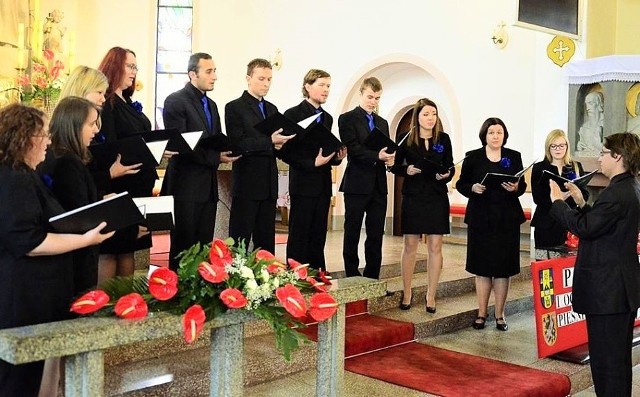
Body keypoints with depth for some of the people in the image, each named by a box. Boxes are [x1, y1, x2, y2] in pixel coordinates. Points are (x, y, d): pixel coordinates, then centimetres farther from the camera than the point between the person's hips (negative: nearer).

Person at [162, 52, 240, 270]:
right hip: (187, 186, -7)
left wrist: (226, 151, -3)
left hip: (208, 186, 8)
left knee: (205, 247, 9)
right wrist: (215, 157, -18)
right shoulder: (176, 101, -8)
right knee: (183, 247, -2)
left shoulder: (211, 105, 17)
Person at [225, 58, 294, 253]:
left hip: (269, 185, 6)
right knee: (240, 242, -3)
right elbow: (237, 144, -13)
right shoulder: (235, 108, -3)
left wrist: (280, 144, -4)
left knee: (266, 242, 10)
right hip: (246, 184, -6)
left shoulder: (272, 109, 18)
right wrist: (269, 142, -21)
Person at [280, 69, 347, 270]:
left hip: (323, 185, 7)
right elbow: (286, 152, -11)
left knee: (318, 237, 9)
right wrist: (313, 163, -18)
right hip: (303, 184, -6)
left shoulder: (327, 118, 16)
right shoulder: (293, 114, -5)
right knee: (299, 236, -2)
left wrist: (337, 157, 0)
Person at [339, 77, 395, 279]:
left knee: (376, 236, 7)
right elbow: (352, 149, -12)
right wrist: (377, 156, -23)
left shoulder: (382, 123, 19)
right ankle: (352, 277, 9)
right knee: (352, 234, 2)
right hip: (357, 184, -6)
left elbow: (386, 151, 18)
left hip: (378, 186, 6)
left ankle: (372, 279, 13)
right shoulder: (347, 119, -1)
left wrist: (389, 159, -5)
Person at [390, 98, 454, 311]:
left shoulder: (443, 138, 5)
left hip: (437, 198, 1)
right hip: (413, 197, -1)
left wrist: (446, 174, -12)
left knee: (435, 247, 2)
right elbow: (394, 166, 4)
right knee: (410, 246, 4)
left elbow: (450, 166, 9)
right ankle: (406, 294, 15)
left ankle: (431, 296, 12)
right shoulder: (405, 138, 0)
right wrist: (406, 170, -15)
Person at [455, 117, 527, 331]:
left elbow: (523, 185, 7)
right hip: (481, 218, -1)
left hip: (507, 219, 1)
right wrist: (473, 188, -16)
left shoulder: (514, 157, 6)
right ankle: (481, 313, 16)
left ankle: (500, 315, 14)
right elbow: (461, 184, 4)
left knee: (503, 268, 3)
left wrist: (515, 188, -15)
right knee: (482, 267, 4)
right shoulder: (473, 157, 2)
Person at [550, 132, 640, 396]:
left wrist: (558, 201, -13)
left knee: (606, 358, -2)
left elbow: (585, 228, -24)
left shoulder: (617, 193, -21)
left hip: (607, 289, -11)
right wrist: (582, 203, 9)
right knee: (618, 356, 21)